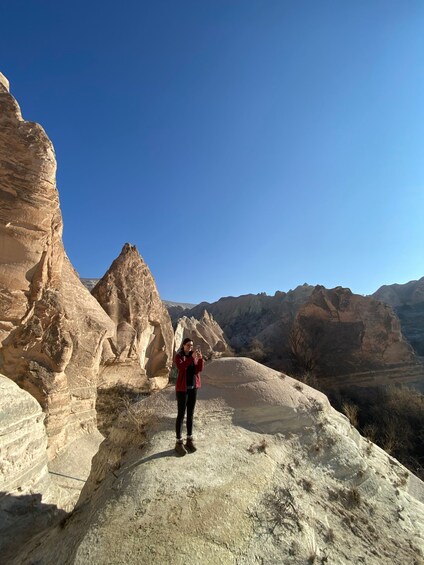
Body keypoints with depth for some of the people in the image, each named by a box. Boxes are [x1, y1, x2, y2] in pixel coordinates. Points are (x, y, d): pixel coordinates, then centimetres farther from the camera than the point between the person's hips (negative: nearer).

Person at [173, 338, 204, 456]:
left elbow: (199, 370, -8)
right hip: (182, 388, -5)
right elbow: (181, 367, -29)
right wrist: (192, 357, -37)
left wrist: (200, 359, -25)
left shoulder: (194, 356, 4)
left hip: (193, 388, 5)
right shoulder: (178, 356, -10)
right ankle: (179, 443, 16)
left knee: (190, 414, 13)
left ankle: (189, 440, 26)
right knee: (181, 415, 3)